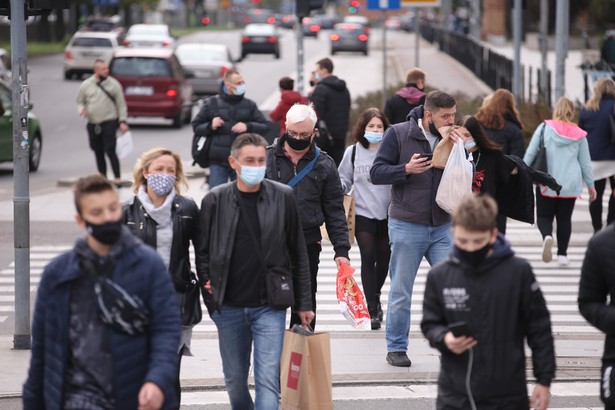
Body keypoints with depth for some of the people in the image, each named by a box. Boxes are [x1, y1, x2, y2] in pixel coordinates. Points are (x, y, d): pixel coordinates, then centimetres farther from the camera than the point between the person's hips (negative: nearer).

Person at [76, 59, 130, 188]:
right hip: (93, 123, 3)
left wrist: (122, 121, -4)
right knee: (98, 152, 10)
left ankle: (117, 178, -7)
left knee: (110, 151, -11)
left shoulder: (113, 84, 0)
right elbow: (80, 101, 15)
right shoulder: (86, 85, 5)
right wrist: (81, 109, -8)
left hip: (109, 122, -3)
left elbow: (121, 103, 3)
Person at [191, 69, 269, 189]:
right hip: (218, 162, -2)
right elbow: (196, 126, 9)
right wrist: (210, 126, -11)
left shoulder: (249, 105, 9)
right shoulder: (212, 103, 4)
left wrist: (248, 127, -10)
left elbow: (264, 127, 7)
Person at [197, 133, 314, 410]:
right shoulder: (215, 200, -1)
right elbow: (203, 253, 5)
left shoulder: (283, 197, -1)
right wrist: (210, 296, -3)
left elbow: (298, 254, 5)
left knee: (268, 379, -9)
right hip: (229, 307, 2)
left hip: (270, 306, -1)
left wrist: (303, 304, 6)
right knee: (235, 379, 13)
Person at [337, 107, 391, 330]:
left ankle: (375, 297, 39)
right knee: (368, 258, -9)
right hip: (363, 213, 0)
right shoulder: (353, 152, 2)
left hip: (387, 213, 1)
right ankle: (372, 310, -6)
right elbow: (344, 180, 11)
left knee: (384, 258, 12)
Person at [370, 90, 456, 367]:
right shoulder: (398, 134, -5)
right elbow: (376, 173, -7)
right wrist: (407, 169, -20)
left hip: (442, 227, 3)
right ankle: (396, 348, 16)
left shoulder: (451, 139, 6)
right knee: (401, 292, 4)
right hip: (406, 227, -3)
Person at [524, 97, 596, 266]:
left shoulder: (544, 128, -4)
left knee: (544, 215, 7)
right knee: (564, 218, 12)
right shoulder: (578, 134, 2)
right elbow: (585, 162, 9)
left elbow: (530, 154, -3)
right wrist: (590, 185, 18)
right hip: (570, 184, 2)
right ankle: (562, 254, 9)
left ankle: (547, 236, -24)